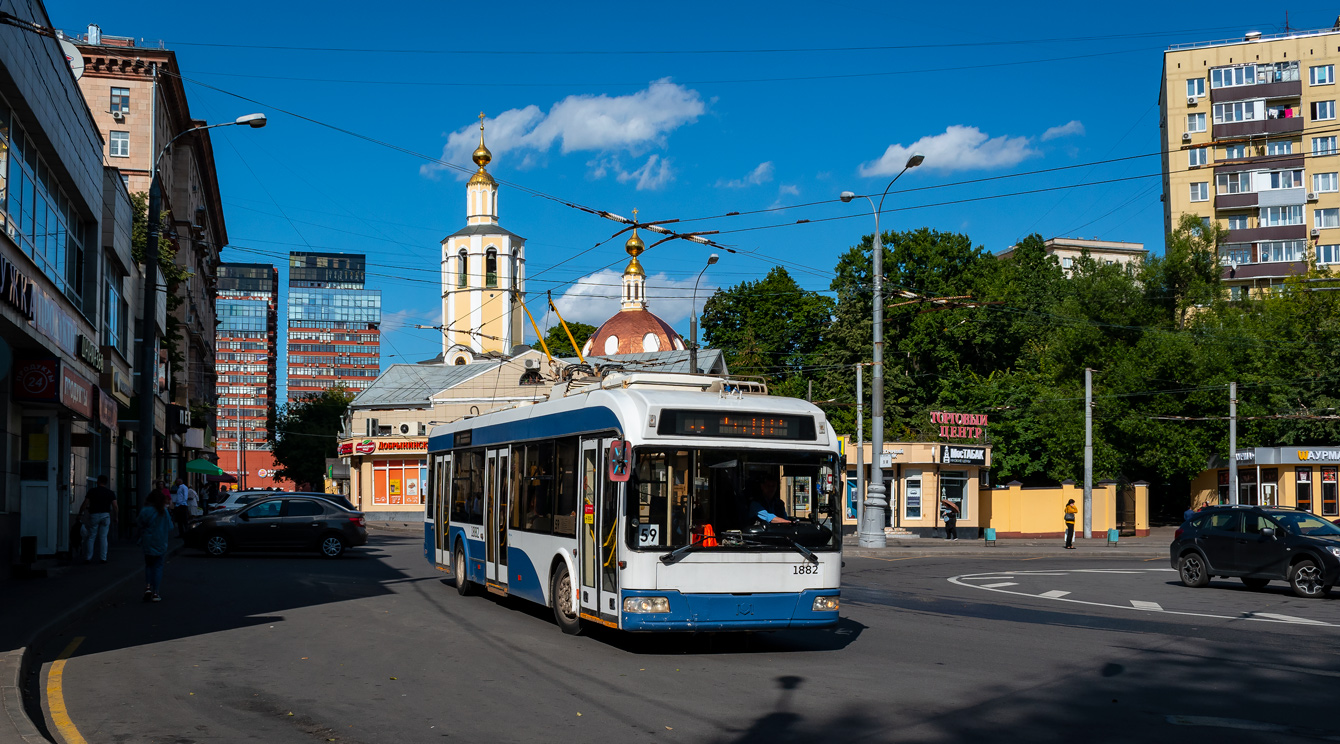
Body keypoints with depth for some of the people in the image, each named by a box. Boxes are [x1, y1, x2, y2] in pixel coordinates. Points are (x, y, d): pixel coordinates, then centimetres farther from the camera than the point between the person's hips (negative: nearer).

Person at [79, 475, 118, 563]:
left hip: (94, 515, -1)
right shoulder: (110, 493, 5)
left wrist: (80, 514, 5)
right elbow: (115, 506, -1)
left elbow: (85, 504, -5)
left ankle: (88, 558, 3)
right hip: (105, 515, 1)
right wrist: (115, 517, 8)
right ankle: (102, 558, -1)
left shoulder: (92, 491, 0)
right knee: (103, 537, 3)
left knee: (91, 537, 5)